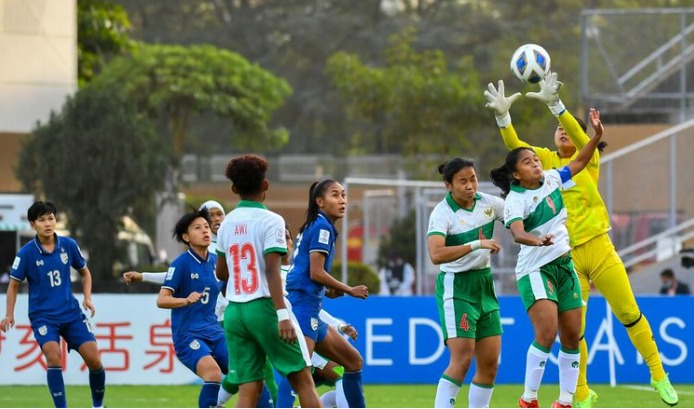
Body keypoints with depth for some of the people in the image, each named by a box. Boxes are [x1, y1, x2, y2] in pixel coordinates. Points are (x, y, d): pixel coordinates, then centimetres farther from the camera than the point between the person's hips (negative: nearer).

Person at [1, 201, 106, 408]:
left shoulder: (68, 245, -1)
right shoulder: (27, 253, -8)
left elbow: (84, 272, 15)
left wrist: (87, 298, 1)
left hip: (71, 313, 3)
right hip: (43, 316, -3)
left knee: (94, 359, -5)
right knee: (53, 355, -26)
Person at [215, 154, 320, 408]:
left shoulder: (227, 223, 11)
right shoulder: (270, 220, -7)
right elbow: (272, 270, -16)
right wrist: (283, 315, -20)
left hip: (234, 311, 5)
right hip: (264, 307, -5)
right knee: (302, 379, 5)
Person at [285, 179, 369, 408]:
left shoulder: (313, 227, 20)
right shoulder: (322, 227, -8)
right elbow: (316, 273, -16)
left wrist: (328, 291, 10)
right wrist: (350, 290, -5)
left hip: (312, 312, 11)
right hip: (303, 308, -11)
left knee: (353, 361, 19)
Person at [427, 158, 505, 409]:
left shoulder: (488, 203, 1)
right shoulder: (442, 213, -16)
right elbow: (436, 255, -31)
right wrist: (476, 244, -34)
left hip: (484, 285, 6)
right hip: (456, 287, -6)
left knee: (490, 364, 3)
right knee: (462, 359, -17)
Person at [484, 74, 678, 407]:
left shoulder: (589, 159, 3)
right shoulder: (547, 161, 8)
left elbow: (579, 134, -16)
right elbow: (515, 146, -6)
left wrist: (555, 104, -31)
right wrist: (503, 115, -24)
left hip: (599, 248, -1)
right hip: (566, 257, 1)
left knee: (630, 314, 1)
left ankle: (658, 376, 16)